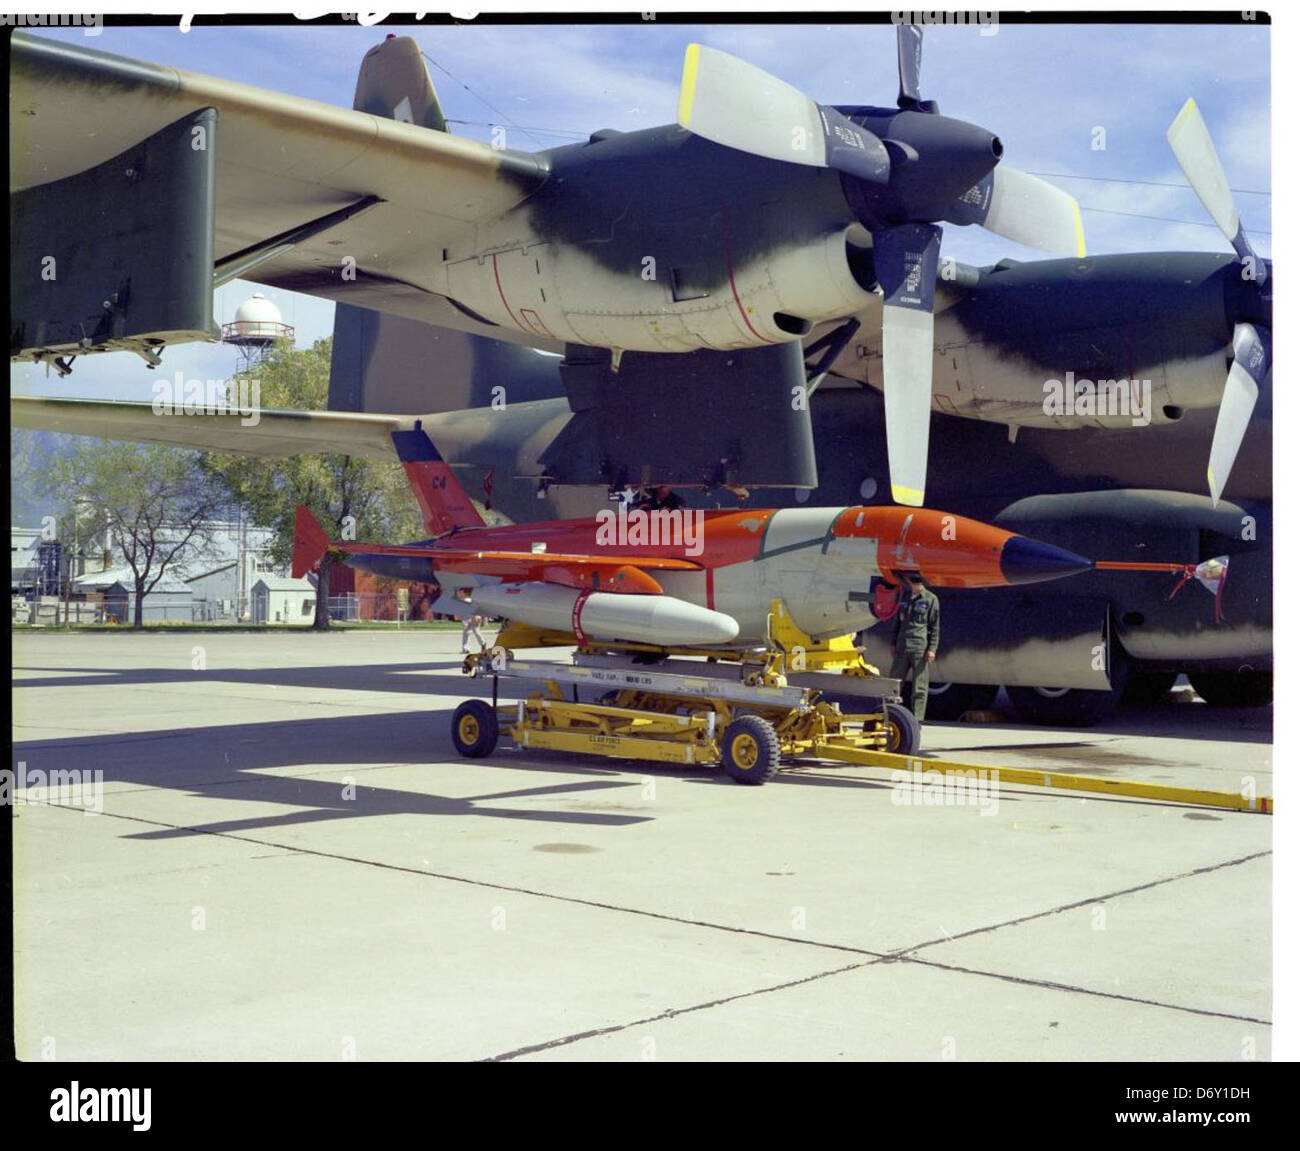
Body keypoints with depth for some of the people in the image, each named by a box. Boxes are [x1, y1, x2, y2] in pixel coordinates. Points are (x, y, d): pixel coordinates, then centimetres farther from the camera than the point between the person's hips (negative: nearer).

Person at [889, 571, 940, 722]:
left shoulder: (931, 599, 2)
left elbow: (935, 626, 0)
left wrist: (932, 649, -7)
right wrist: (893, 643, 16)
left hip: (921, 648, -5)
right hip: (902, 647, 5)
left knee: (919, 687, -3)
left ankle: (917, 720, 0)